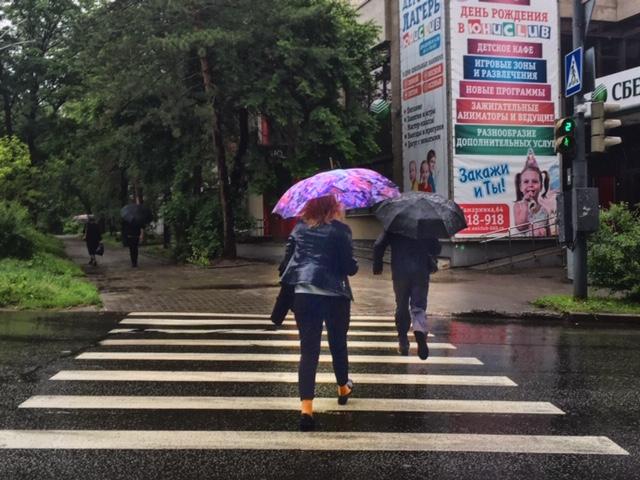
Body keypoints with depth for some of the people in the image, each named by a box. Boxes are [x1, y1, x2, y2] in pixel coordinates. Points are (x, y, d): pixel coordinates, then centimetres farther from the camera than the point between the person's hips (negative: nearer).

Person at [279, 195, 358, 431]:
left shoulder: (299, 228, 8)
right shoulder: (339, 229, -4)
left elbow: (287, 261, 11)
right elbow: (350, 266, -7)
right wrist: (353, 266, 14)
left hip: (303, 294, 2)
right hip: (334, 294, -2)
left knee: (308, 350, 2)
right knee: (338, 344, 20)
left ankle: (306, 406, -10)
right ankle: (343, 388, 41)